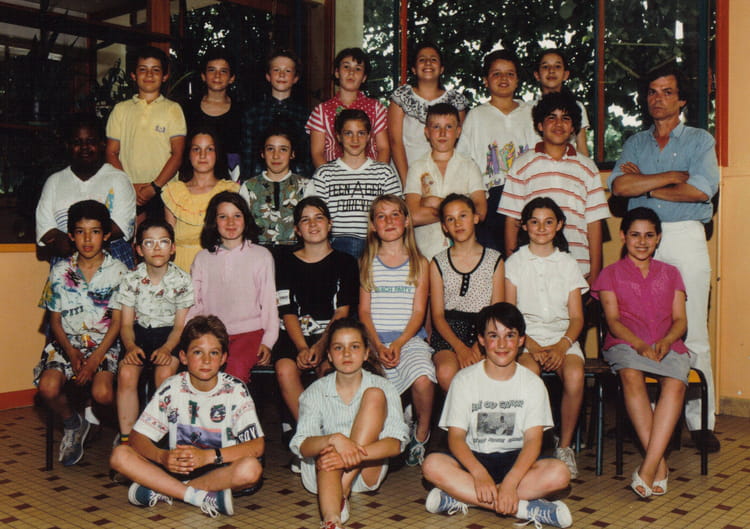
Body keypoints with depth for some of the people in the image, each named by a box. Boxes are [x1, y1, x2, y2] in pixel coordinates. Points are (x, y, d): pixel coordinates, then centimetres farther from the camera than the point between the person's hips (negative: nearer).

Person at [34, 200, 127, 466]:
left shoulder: (117, 271, -2)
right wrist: (72, 354, -10)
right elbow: (55, 320, 7)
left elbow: (117, 321, -4)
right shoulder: (60, 272, 5)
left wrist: (94, 359, -15)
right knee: (48, 387, -23)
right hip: (68, 342, 3)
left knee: (102, 393, -28)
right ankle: (73, 424, 10)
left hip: (105, 344, -3)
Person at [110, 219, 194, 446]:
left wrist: (166, 348, -24)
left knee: (164, 373, -30)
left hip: (170, 335, -1)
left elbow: (181, 326, -5)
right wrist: (130, 347, -22)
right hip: (139, 334, 2)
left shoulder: (181, 279, -5)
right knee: (126, 372, -27)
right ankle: (126, 436, -17)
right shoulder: (131, 279, -1)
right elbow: (126, 323, 0)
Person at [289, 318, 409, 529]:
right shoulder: (316, 392, -2)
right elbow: (302, 447, -15)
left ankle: (342, 491, -26)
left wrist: (355, 454, -36)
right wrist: (334, 440, -38)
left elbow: (396, 444, -17)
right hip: (324, 472, 0)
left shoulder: (382, 387, -4)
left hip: (366, 471, 0)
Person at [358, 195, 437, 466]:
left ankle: (420, 436, -3)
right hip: (374, 338, 0)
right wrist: (377, 345, -10)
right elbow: (364, 311, 7)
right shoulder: (367, 263, 13)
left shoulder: (419, 263, 11)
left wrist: (398, 344, -12)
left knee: (422, 379, -30)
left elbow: (418, 312, 4)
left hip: (409, 338, 0)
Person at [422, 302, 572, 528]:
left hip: (515, 460, 1)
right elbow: (456, 436, -9)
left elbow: (533, 439, -10)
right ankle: (524, 508, -30)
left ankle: (460, 498, -28)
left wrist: (510, 482, -28)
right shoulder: (464, 380, -1)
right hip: (473, 459, 0)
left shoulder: (533, 383, 0)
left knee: (559, 473, -28)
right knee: (432, 465, -31)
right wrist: (479, 474, -29)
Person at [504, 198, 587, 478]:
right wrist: (531, 345, -13)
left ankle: (565, 446, -13)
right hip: (525, 336, -1)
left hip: (562, 337, 2)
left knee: (574, 376, -31)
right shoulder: (514, 263, 10)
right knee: (528, 372, -35)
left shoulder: (568, 264, 14)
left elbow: (576, 317, 8)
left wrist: (561, 346, -12)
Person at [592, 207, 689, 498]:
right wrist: (640, 345, -17)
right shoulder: (611, 274, 15)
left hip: (668, 345, 2)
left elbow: (680, 319, 11)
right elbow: (613, 320, 2)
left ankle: (648, 467, -37)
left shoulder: (670, 274, 22)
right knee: (630, 374, -37)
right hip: (625, 343, -1)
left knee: (675, 383, -33)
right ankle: (659, 463, -34)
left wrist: (665, 341, -12)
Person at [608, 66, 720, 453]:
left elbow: (702, 189, -9)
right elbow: (619, 186, -2)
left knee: (693, 334, -3)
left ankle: (699, 421, 3)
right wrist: (672, 176, -7)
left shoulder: (700, 140, 9)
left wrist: (645, 185, -3)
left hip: (686, 237, -2)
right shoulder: (634, 143, 17)